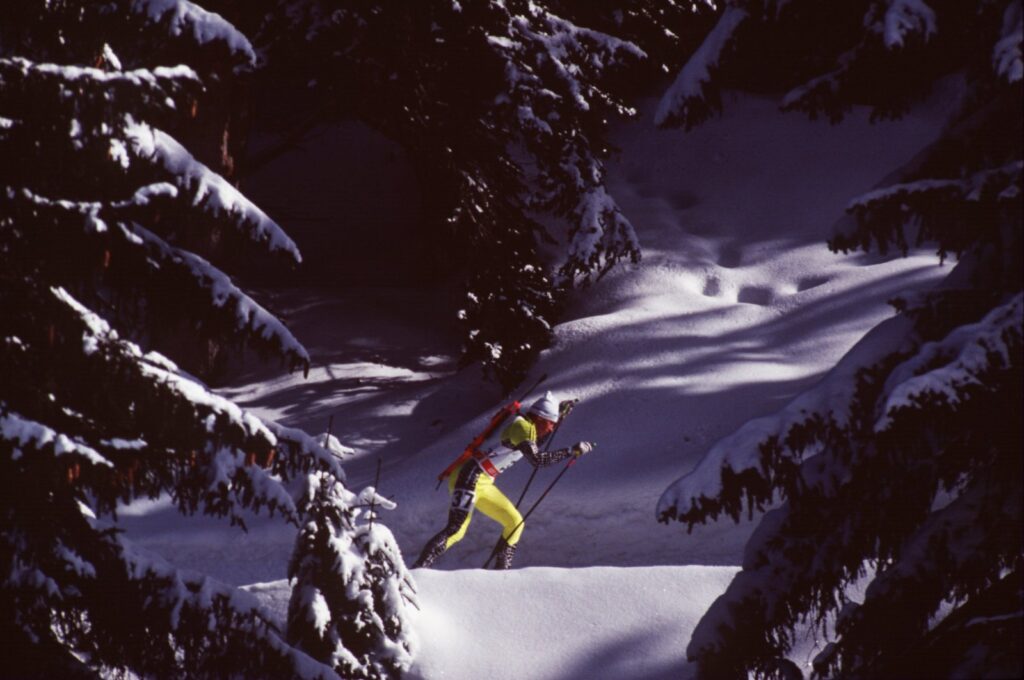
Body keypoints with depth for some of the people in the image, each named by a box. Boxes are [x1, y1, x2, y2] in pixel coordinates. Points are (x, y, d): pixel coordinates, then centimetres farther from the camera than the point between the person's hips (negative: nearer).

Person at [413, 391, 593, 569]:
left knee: (515, 522, 12)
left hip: (483, 485, 10)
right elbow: (538, 459, -26)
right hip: (469, 479, -10)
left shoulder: (527, 426, 13)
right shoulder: (521, 427, -15)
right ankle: (415, 571, -19)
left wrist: (560, 413, 28)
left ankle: (501, 571, 16)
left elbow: (536, 443, 37)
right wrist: (572, 451, -23)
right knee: (455, 531, -17)